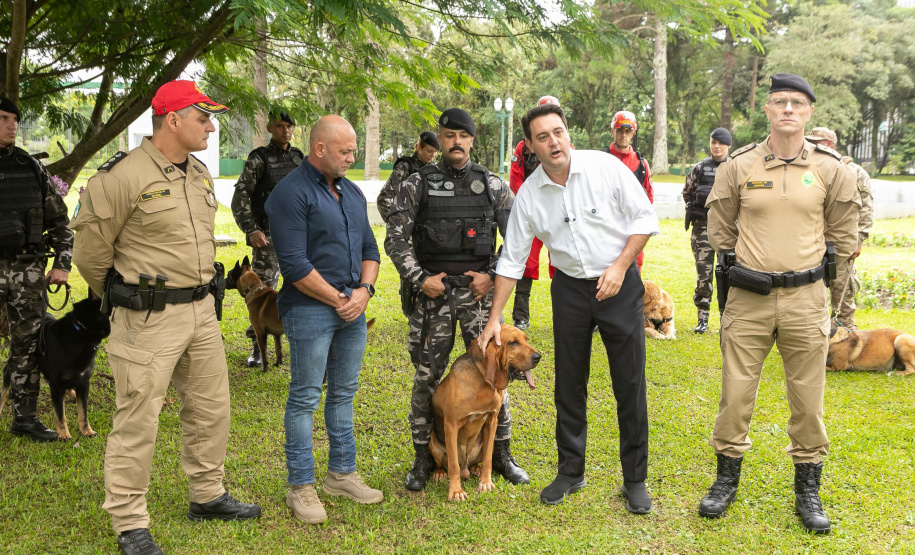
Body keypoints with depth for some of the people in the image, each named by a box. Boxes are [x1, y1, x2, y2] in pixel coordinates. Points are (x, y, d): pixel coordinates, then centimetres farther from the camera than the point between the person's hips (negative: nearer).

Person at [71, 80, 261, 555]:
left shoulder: (200, 175, 10)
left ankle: (208, 496, 34)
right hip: (149, 320, -8)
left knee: (211, 407, 17)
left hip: (201, 310, 8)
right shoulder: (123, 176, -15)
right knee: (137, 421, -1)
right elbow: (90, 252, -8)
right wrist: (125, 298, 5)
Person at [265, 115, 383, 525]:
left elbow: (369, 249, 16)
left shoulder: (352, 193, 14)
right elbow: (294, 264, -17)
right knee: (305, 398, -1)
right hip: (310, 309, -7)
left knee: (344, 393, 14)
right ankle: (301, 487, 7)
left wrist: (364, 290, -2)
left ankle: (341, 473, 26)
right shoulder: (291, 194, -11)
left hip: (353, 308, 8)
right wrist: (338, 300, -12)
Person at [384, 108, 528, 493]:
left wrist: (493, 275, -4)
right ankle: (423, 458, 15)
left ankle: (501, 453, 18)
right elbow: (395, 239, 0)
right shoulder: (418, 184, 1)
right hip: (433, 292, -1)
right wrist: (420, 278, -9)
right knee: (427, 376, 2)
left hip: (479, 291, 1)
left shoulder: (492, 185, 5)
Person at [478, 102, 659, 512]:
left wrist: (620, 266, -13)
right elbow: (511, 259, 4)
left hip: (618, 283, -2)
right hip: (570, 289, 3)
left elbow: (644, 217, -4)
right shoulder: (529, 194, -3)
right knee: (569, 385, 8)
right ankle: (570, 472, 24)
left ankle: (635, 480, 13)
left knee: (630, 386, 0)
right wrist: (494, 318, 3)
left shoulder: (605, 167, -11)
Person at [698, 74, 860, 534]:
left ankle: (807, 489, 21)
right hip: (747, 299, 0)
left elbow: (842, 233, 12)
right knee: (735, 393, 4)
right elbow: (719, 228, 11)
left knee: (808, 398, 6)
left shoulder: (831, 169, 1)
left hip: (806, 300, 0)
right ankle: (727, 478, 22)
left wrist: (816, 270, 12)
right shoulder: (738, 166, -1)